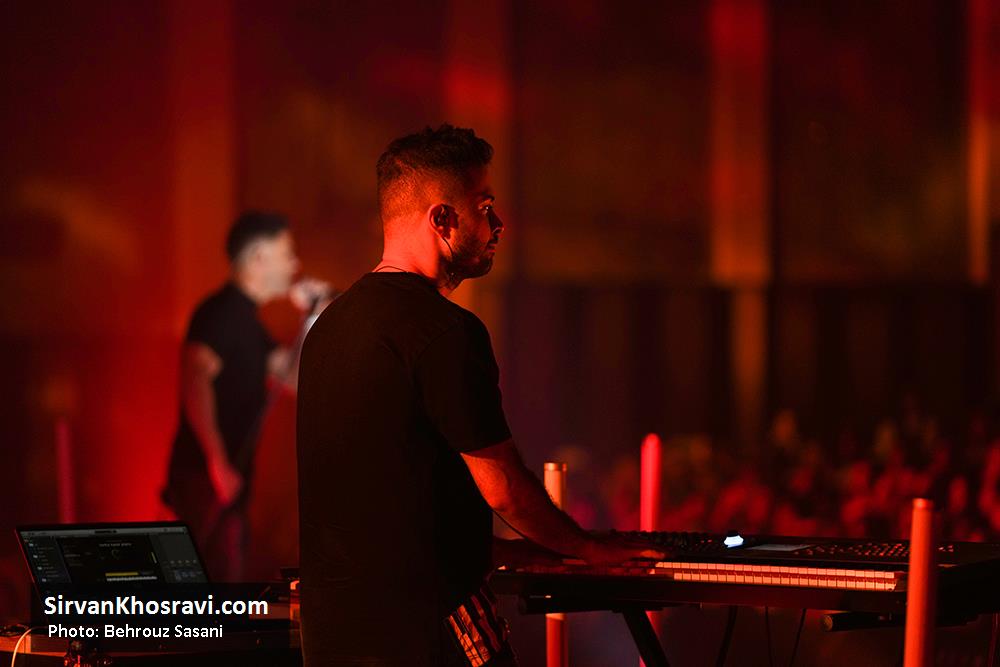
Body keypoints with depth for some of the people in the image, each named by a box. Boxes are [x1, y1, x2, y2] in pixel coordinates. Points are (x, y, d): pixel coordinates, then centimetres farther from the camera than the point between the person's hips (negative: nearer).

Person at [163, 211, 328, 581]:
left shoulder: (245, 319, 19)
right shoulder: (221, 312, -12)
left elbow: (291, 375, 24)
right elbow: (196, 380, -25)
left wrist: (312, 316, 16)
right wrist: (218, 464, -28)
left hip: (227, 480, 10)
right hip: (205, 479, -10)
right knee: (221, 577, -12)